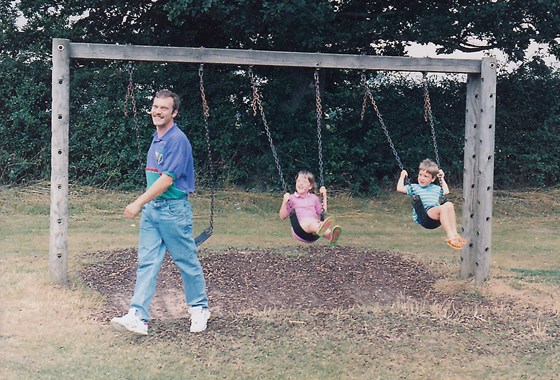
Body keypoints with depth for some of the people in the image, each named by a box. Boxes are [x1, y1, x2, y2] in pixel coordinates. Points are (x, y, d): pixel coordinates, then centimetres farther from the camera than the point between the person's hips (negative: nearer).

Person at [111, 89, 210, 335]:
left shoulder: (177, 140, -15)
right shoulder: (157, 138, 13)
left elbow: (167, 179, -20)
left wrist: (138, 203, -20)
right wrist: (144, 205, 17)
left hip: (174, 209, -8)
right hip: (151, 208, 8)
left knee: (187, 262, 5)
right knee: (147, 262, -1)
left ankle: (199, 309, 22)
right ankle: (138, 317, -7)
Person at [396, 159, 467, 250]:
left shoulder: (436, 188, 31)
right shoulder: (414, 187, 17)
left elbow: (446, 191, 42)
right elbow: (400, 188, 7)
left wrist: (442, 179, 41)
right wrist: (402, 176, 16)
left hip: (436, 219, 5)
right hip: (423, 217, -5)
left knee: (449, 205, -27)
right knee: (443, 208, -33)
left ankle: (455, 233, -32)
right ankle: (450, 237, -42)